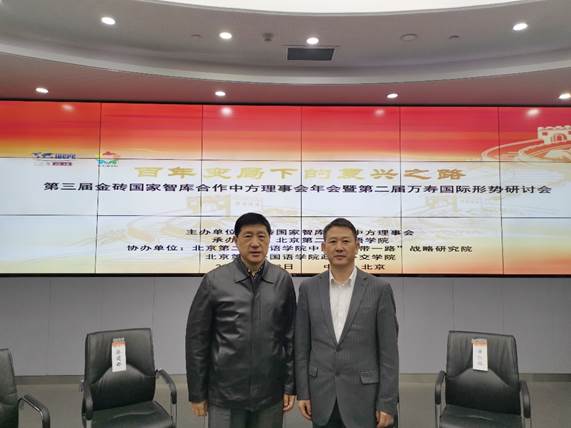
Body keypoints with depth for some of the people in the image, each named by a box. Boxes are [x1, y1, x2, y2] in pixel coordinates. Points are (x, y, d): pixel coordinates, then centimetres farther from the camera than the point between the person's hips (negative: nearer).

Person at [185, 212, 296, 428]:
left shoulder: (283, 280, -3)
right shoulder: (214, 281, -7)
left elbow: (290, 336, 2)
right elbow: (197, 339, -2)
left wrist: (290, 385, 3)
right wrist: (197, 393, 0)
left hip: (270, 392, 1)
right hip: (225, 392, -1)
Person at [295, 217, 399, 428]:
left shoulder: (379, 289, -6)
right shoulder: (309, 288, 0)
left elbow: (388, 351, -5)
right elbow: (302, 346, 4)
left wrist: (387, 403, -7)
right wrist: (302, 392, 2)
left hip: (363, 396, -1)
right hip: (322, 396, 2)